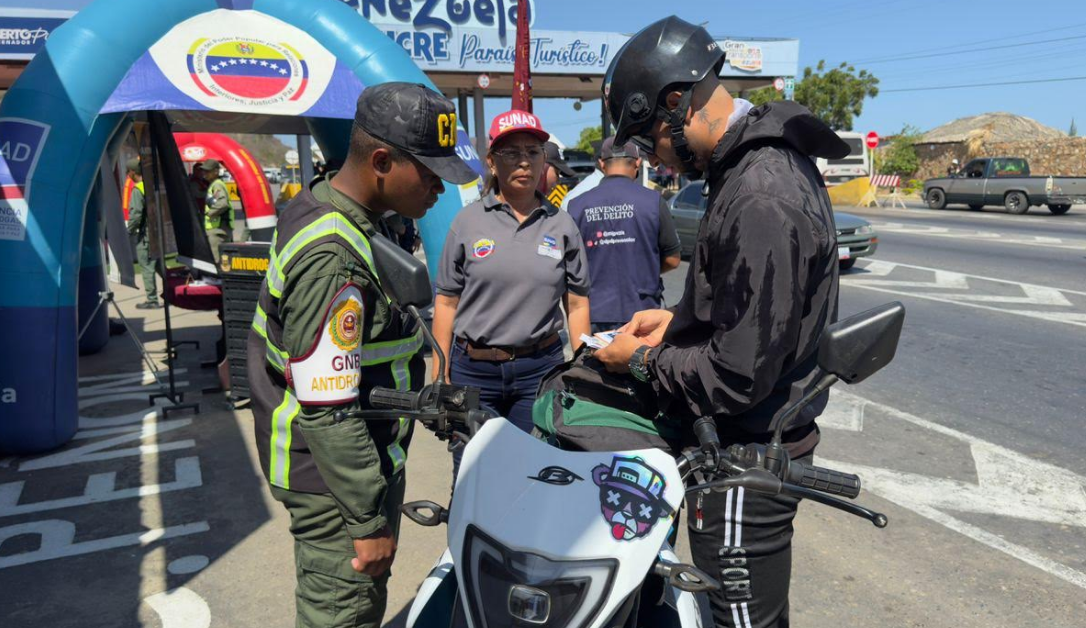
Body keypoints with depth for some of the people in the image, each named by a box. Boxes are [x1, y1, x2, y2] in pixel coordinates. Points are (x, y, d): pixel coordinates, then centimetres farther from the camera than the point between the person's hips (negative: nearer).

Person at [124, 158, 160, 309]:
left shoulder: (137, 190, -12)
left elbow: (135, 213, -17)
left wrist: (130, 231, -6)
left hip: (145, 234, -7)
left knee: (146, 267, -2)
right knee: (159, 264, 16)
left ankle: (152, 300, -1)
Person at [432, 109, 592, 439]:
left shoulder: (561, 224, 4)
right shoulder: (468, 221, 1)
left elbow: (577, 304, 7)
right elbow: (446, 302, 3)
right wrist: (440, 375, 1)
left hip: (541, 372, 1)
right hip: (473, 371, 0)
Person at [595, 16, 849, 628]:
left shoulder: (759, 200, -28)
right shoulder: (771, 156, 6)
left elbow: (737, 376, -27)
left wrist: (645, 360, -12)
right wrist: (680, 319, 8)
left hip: (745, 454, -10)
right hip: (765, 434, 10)